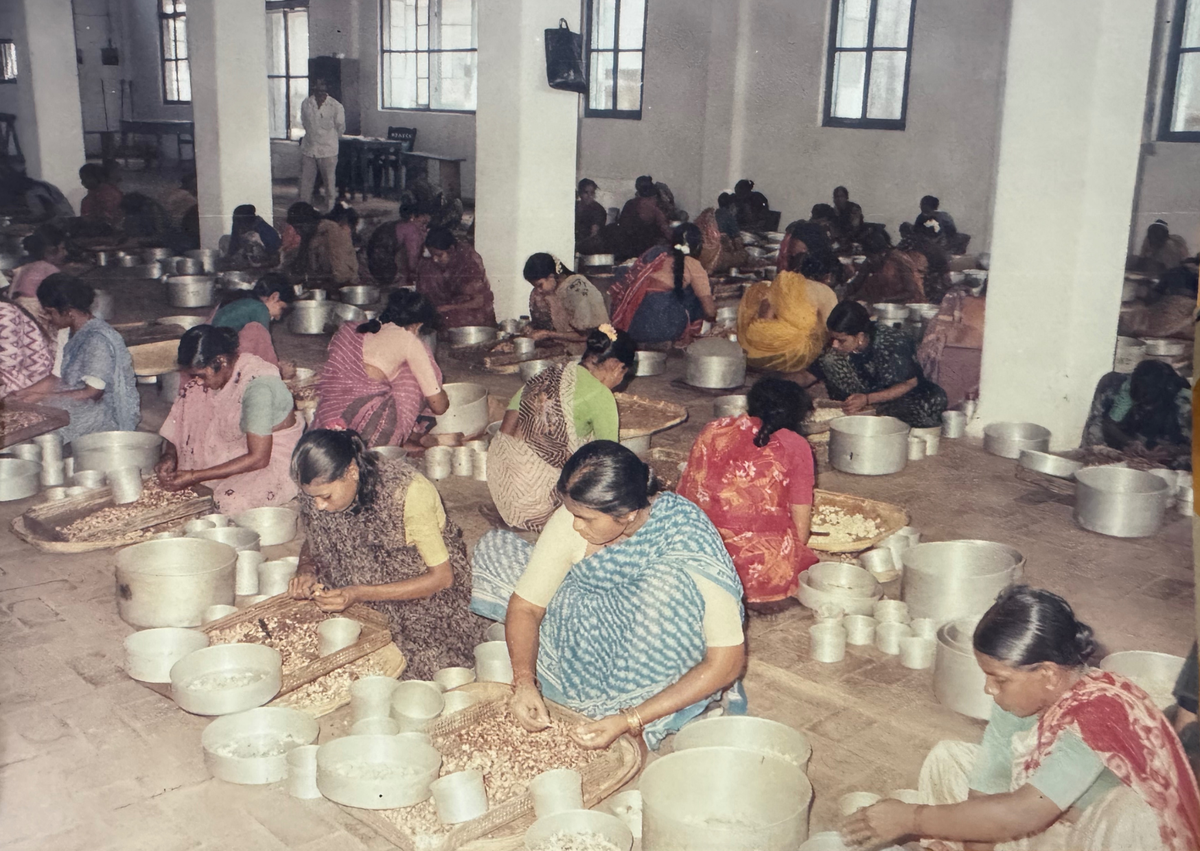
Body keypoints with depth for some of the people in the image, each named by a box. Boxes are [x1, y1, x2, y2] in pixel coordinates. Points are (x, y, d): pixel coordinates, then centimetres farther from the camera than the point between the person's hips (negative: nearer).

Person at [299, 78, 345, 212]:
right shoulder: (306, 104, 0)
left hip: (328, 149, -3)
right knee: (306, 180, 6)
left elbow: (340, 128, 3)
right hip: (308, 147, 3)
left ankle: (330, 207, 14)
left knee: (329, 181, 3)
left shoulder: (335, 107, -9)